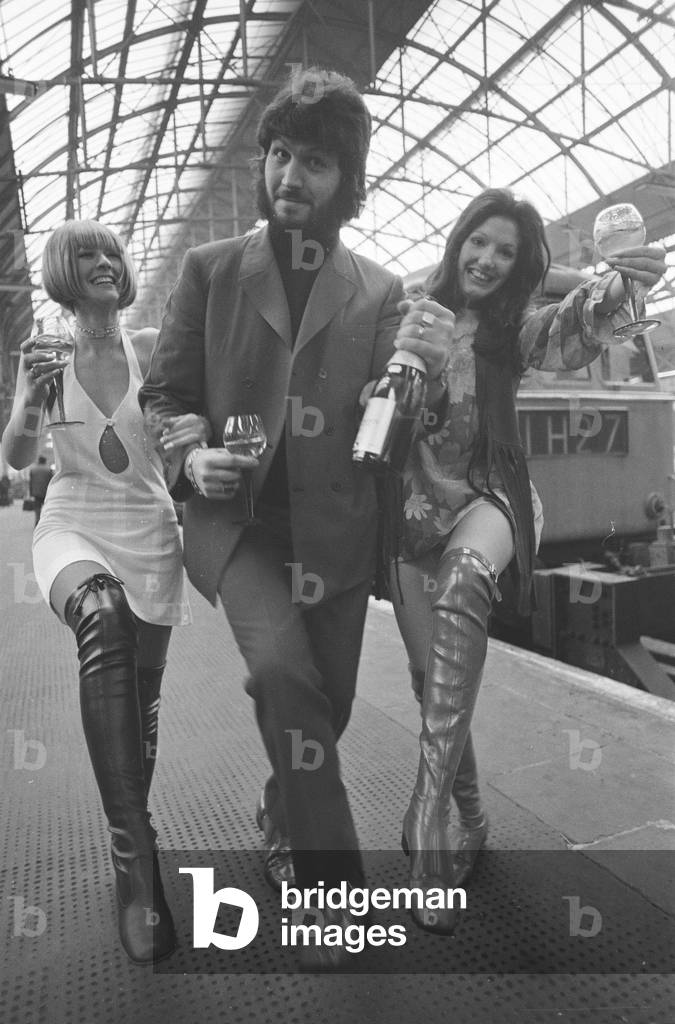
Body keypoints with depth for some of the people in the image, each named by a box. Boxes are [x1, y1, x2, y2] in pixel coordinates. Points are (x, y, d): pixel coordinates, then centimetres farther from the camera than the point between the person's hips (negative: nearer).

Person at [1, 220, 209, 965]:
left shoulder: (153, 347, 0)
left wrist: (205, 424, -28)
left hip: (149, 533, 1)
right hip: (73, 525, -1)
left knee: (142, 698, 8)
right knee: (102, 620, -36)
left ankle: (133, 834, 36)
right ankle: (135, 862, -32)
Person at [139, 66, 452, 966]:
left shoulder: (379, 291, 5)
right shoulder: (209, 268, 4)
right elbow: (163, 393, 6)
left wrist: (423, 370, -21)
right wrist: (188, 459, -15)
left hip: (334, 529, 2)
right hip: (235, 517, -1)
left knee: (324, 704, 12)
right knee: (284, 670, -26)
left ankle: (282, 816, 46)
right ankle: (331, 875, -2)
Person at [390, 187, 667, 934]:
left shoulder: (511, 327, 1)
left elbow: (567, 339, -20)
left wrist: (615, 288, -36)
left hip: (487, 498, -2)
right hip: (414, 510, 2)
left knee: (464, 578, -38)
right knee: (431, 681, 7)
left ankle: (429, 811, -31)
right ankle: (469, 823, 32)